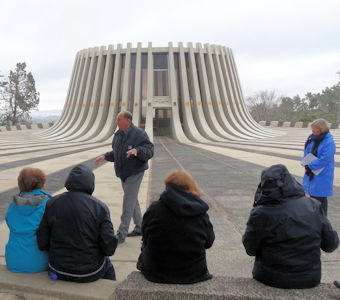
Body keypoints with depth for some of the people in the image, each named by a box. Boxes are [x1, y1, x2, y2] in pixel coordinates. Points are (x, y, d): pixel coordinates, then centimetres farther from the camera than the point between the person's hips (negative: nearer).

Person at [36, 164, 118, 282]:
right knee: (107, 264, 32)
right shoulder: (100, 207, -15)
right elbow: (109, 247, -15)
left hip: (58, 271, 2)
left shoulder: (52, 204, -10)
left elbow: (42, 244, -7)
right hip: (90, 273, -2)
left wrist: (58, 251, 12)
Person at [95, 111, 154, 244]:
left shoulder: (139, 134, -15)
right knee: (132, 201, 16)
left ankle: (121, 234, -2)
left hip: (135, 173, -8)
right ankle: (140, 228, 30)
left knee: (128, 202, -7)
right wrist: (105, 156, 10)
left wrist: (137, 150, -35)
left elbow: (150, 151, -19)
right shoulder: (118, 134, 9)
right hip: (123, 173, 8)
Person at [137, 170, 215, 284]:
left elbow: (145, 240, 0)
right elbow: (209, 242, 3)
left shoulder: (154, 209, -12)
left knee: (144, 253, 27)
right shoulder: (201, 214, -9)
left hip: (156, 274, -2)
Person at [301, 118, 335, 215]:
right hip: (311, 173, 8)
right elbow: (307, 151, 14)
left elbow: (325, 159, -24)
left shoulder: (329, 142, -19)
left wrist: (310, 166, -18)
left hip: (322, 176, -8)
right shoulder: (312, 138, 5)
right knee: (312, 195, 18)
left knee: (320, 197, -1)